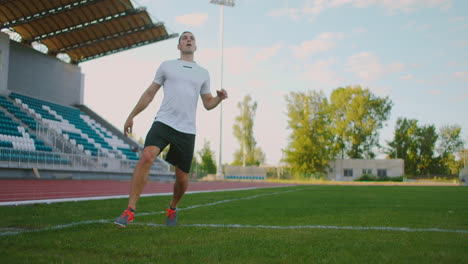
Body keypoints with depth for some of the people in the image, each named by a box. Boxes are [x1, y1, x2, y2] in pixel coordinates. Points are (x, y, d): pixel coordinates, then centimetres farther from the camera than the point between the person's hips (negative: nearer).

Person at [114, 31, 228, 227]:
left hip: (187, 130, 2)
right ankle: (130, 211, -21)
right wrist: (132, 116, 11)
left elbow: (207, 104, 19)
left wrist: (219, 98, -2)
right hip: (163, 122, -2)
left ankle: (172, 209, 32)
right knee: (146, 157, -26)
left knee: (182, 178, 2)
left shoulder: (203, 73, 17)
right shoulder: (166, 66, 13)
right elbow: (150, 93, 15)